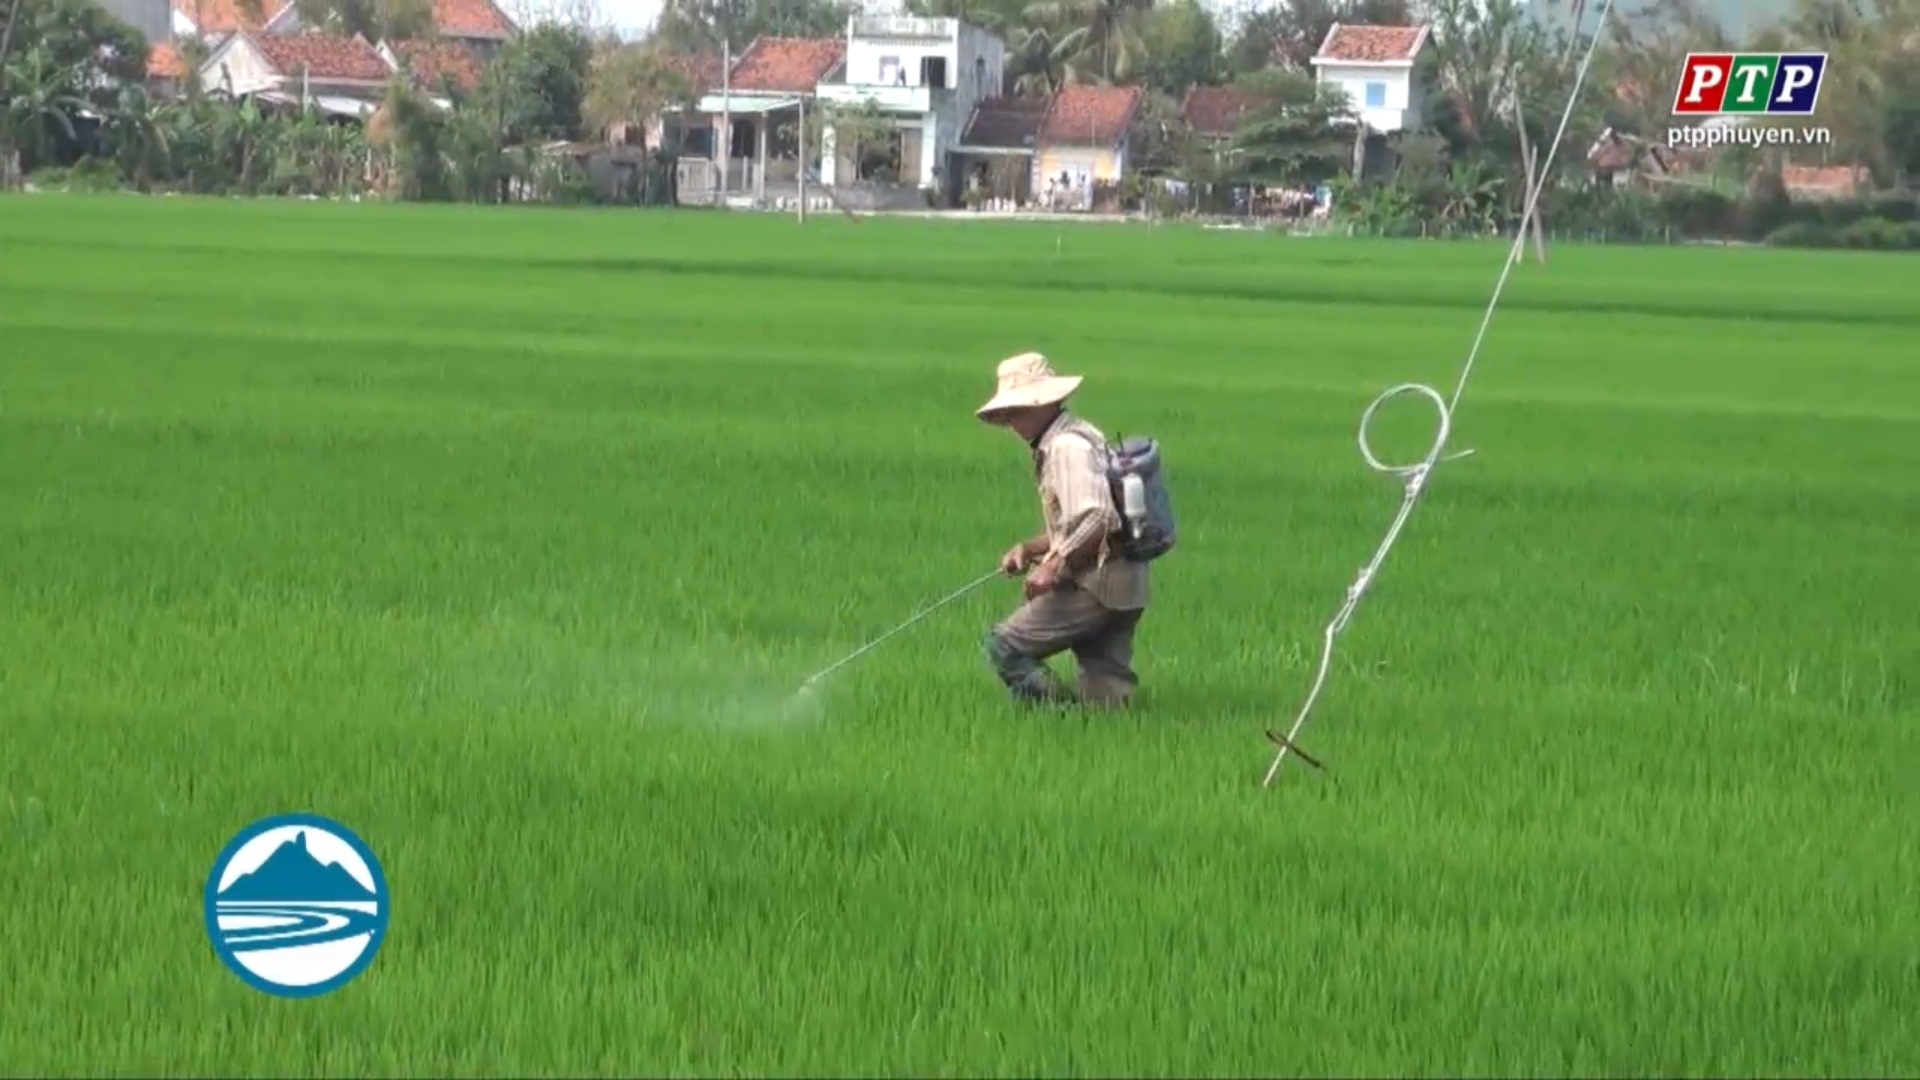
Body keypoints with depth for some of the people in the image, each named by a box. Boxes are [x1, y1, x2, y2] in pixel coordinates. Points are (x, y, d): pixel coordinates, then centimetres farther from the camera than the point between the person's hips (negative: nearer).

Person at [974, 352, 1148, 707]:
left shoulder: (1069, 446, -14)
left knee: (1004, 646, -5)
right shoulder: (1053, 446, 20)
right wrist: (1028, 549, 15)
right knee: (1108, 701, 8)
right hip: (1122, 589, 10)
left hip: (1095, 588, -10)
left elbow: (1099, 521, -26)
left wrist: (1055, 565, -21)